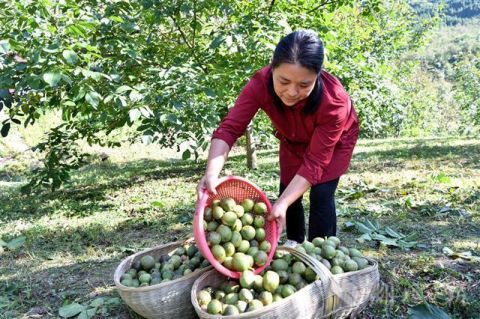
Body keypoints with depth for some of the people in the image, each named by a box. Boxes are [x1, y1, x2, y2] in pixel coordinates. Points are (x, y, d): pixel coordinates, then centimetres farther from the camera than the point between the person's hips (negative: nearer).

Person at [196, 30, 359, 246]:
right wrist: (211, 174, -58)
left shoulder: (334, 100, -41)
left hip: (335, 141, -3)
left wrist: (282, 204, -47)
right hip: (294, 139, 3)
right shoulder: (261, 84, -36)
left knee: (321, 195, -15)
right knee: (288, 191, 3)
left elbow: (315, 161, -37)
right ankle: (294, 243, 29)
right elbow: (229, 128, -40)